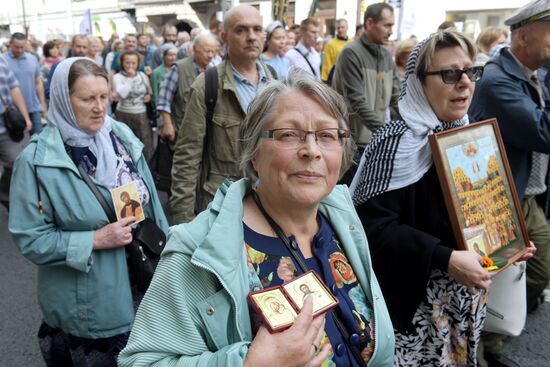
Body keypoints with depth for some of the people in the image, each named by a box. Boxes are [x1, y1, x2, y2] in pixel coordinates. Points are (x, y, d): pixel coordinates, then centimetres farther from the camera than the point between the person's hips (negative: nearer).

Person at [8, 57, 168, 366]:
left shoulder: (121, 136, -1)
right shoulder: (38, 160, -16)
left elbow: (151, 202, 6)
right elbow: (30, 239, -14)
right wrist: (95, 240, -22)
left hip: (144, 283, 5)